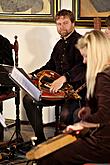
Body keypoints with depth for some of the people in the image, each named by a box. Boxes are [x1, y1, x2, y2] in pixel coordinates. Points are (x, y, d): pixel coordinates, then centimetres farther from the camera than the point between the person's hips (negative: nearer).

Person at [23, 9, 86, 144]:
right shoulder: (59, 44, 18)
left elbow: (83, 66, -27)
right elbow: (50, 66, 29)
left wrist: (64, 78, -40)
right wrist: (32, 75, 14)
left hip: (76, 89, -9)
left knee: (65, 115, -35)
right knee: (28, 99, -1)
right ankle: (40, 139, 3)